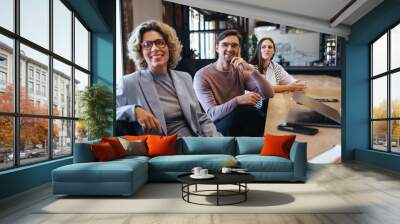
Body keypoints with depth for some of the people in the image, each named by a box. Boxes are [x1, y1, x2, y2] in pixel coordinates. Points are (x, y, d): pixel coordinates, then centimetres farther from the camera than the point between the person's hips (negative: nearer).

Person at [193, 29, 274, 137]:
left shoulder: (241, 71, 6)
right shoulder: (202, 76, -10)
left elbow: (269, 94, -5)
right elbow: (211, 113, -20)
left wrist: (252, 70, -19)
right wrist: (237, 100, -36)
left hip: (239, 123, 4)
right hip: (217, 127, -4)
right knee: (245, 110, -31)